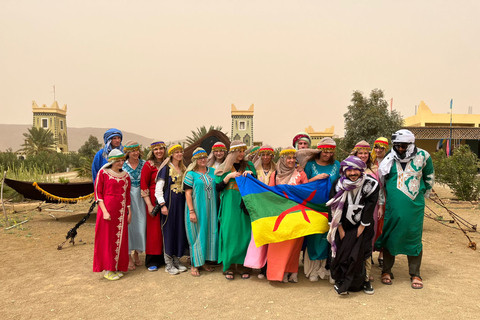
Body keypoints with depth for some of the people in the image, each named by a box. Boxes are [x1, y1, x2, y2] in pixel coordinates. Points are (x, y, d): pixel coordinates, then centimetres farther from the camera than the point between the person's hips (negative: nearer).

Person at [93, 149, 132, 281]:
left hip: (121, 212, 5)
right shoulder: (103, 173, -3)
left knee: (120, 239, 7)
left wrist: (129, 211, 11)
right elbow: (98, 193, -5)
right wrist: (104, 211, -12)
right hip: (107, 209, -5)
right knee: (106, 239, 1)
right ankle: (107, 270, 11)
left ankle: (117, 267, 19)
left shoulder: (125, 175, 11)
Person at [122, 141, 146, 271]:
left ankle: (136, 253, 25)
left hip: (140, 198, 2)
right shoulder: (122, 165, 0)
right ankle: (128, 257, 12)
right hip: (126, 198, -2)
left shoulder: (144, 164, 5)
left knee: (140, 224, 5)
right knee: (128, 224, -1)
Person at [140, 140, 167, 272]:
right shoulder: (149, 165, -5)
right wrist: (149, 205, -13)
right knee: (154, 229, 1)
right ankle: (152, 261, 13)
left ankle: (164, 257, 23)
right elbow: (143, 185, -8)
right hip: (154, 201, -4)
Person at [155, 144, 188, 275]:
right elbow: (158, 188, -10)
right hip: (169, 202, -6)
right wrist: (162, 204, -17)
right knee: (169, 231, -1)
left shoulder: (183, 169, 14)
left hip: (181, 203, 6)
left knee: (180, 230, 9)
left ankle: (176, 260, 21)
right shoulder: (166, 168, -5)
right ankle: (168, 264, 10)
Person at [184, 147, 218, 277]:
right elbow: (187, 193, -9)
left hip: (210, 209, 5)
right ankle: (195, 265, 13)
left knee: (209, 234, 9)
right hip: (197, 208, -5)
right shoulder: (191, 174, -5)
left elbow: (218, 188, 14)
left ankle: (203, 261, 24)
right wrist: (191, 211, -16)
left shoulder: (212, 171, 9)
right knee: (197, 235, 1)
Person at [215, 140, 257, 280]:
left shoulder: (249, 165, 12)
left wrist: (251, 175, -9)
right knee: (229, 233, -4)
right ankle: (229, 266, 6)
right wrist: (229, 176, -10)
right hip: (229, 205, -1)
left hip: (244, 205, 1)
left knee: (244, 233, -1)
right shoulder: (224, 168, 7)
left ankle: (243, 266, 9)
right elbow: (218, 187, 2)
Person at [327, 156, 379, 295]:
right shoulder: (338, 185, -8)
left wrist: (360, 230, -10)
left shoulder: (371, 184, -11)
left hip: (362, 226, -1)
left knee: (359, 254, -3)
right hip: (343, 226, 1)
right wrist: (341, 231, -7)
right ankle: (340, 280, 13)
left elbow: (369, 209, -10)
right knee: (341, 252, -1)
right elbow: (334, 209, -6)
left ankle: (363, 281, 16)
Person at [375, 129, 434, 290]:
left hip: (414, 206, 0)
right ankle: (387, 271, 22)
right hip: (393, 206, 1)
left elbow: (429, 178, 14)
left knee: (414, 238, 6)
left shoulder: (423, 156, -1)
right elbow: (381, 181, 11)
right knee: (389, 236, 7)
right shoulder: (390, 159, 1)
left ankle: (415, 274, 21)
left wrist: (422, 196, 17)